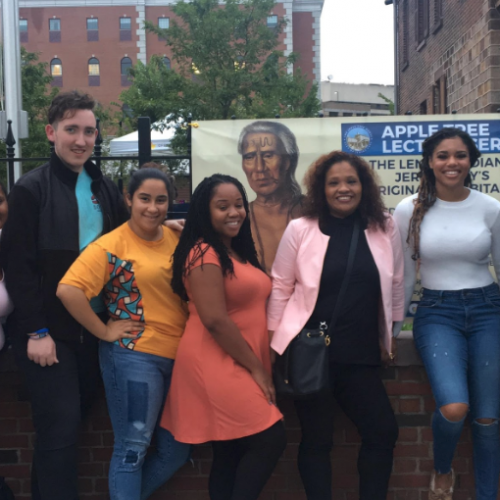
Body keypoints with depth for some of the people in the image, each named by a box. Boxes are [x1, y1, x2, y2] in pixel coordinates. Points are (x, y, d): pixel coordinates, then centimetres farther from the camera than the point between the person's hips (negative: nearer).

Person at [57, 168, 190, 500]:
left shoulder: (175, 239, 8)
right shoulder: (112, 245, -11)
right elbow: (68, 290, -20)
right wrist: (104, 332, -16)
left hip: (179, 356, 7)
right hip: (134, 355, -7)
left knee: (178, 450, 15)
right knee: (133, 447, 3)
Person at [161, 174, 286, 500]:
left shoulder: (239, 252, 16)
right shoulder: (204, 253, -12)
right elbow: (214, 320, -20)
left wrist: (258, 367, 13)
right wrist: (257, 367, -14)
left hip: (239, 368, 9)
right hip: (216, 365, -9)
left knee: (231, 454, 12)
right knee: (271, 440, -11)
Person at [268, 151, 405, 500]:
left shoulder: (385, 227, 0)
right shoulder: (300, 229, -6)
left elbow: (395, 283, 10)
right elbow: (280, 287, -1)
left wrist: (389, 333, 14)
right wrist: (276, 342, 0)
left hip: (361, 354, 3)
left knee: (384, 431, 5)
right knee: (317, 438, 7)